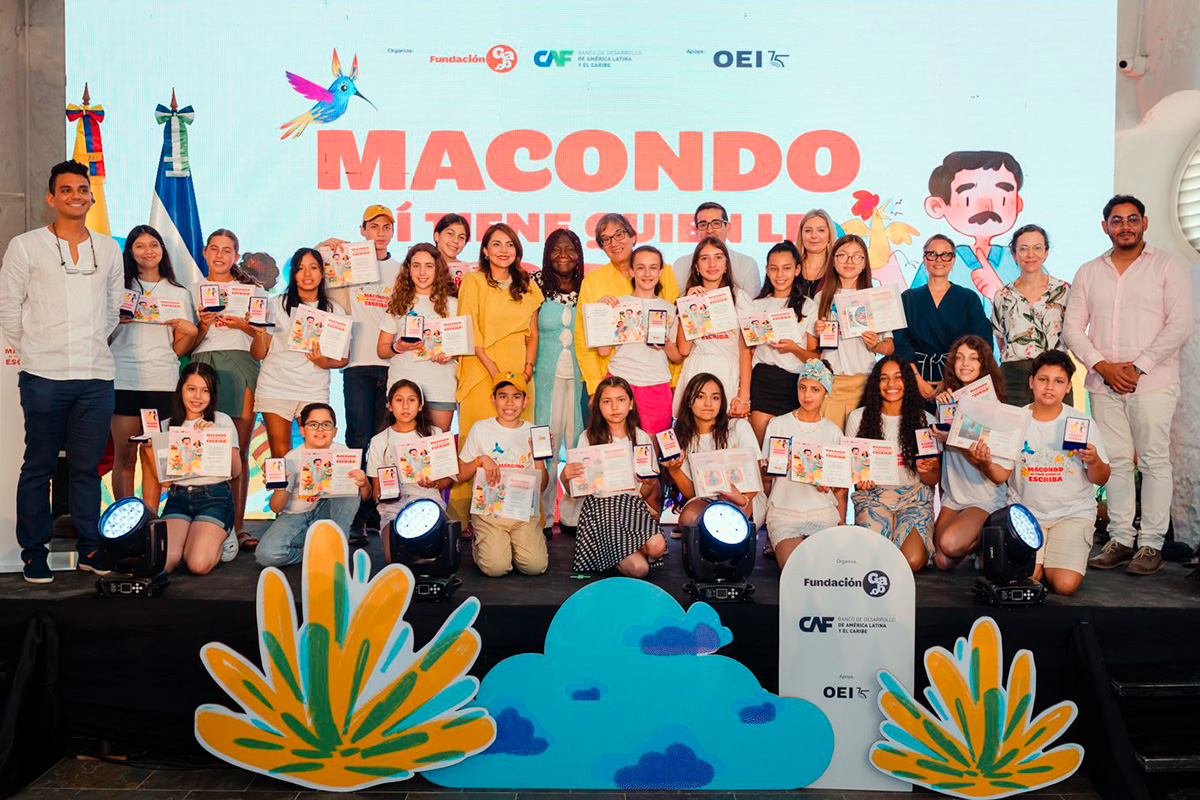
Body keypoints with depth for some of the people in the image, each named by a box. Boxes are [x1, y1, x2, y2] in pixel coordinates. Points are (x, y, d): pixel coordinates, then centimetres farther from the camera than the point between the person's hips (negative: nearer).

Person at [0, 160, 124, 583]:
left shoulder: (108, 248, 12)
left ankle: (88, 547, 18)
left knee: (87, 465, 8)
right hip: (44, 375, -2)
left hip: (97, 375, 3)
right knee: (39, 465, 3)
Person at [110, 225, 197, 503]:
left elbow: (179, 349, 12)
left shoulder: (179, 294, 15)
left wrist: (191, 332, -7)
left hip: (162, 382, 1)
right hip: (124, 379, 0)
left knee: (153, 457, 2)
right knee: (124, 456, 0)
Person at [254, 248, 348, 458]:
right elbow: (258, 354, 3)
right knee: (279, 455, -1)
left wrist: (325, 363, -9)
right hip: (276, 387, -1)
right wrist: (260, 333, -17)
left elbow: (344, 358, 11)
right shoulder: (277, 304, 5)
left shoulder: (334, 311, 9)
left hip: (315, 391, 1)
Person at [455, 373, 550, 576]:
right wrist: (481, 459, -11)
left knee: (536, 565, -18)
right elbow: (460, 476, 5)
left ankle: (513, 543, 14)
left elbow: (542, 486, 7)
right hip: (488, 509, -2)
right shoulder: (481, 429, 3)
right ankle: (480, 543, 13)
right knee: (496, 567, -20)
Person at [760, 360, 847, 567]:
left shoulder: (833, 431, 10)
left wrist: (841, 526, 2)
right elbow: (764, 476, 6)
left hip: (824, 514, 2)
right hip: (783, 513, -2)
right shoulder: (778, 424, 5)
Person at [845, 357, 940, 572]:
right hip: (873, 496, 0)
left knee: (913, 562, -23)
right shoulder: (858, 417, 1)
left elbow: (933, 480, 6)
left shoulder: (925, 420, 2)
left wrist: (926, 470, -18)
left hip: (914, 497, 0)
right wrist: (859, 478, -15)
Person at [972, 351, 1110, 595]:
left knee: (1065, 584, -19)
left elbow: (1101, 480, 1)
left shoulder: (1083, 423, -1)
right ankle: (1037, 561, 15)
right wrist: (987, 464, -21)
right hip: (1025, 511, 1)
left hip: (1073, 513, 0)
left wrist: (1094, 462, -21)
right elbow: (1002, 475, 2)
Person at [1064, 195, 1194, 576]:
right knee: (1115, 462, 5)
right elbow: (1072, 328, 8)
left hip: (1152, 383, -3)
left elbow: (1180, 324, -6)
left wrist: (1138, 367, -12)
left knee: (1154, 461, -3)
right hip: (1103, 384, 3)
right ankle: (1120, 539, 12)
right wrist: (1102, 366, -6)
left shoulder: (1167, 266, 3)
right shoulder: (1088, 272, 13)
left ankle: (1151, 544, 4)